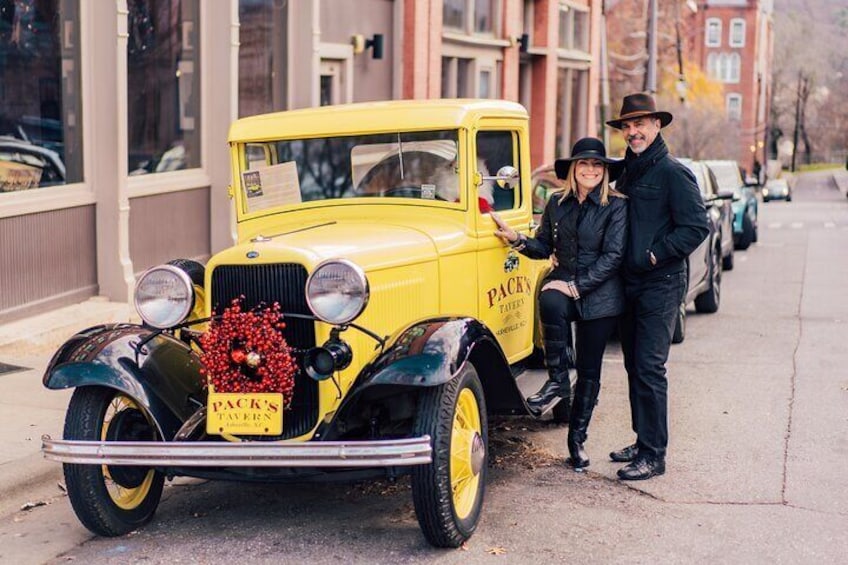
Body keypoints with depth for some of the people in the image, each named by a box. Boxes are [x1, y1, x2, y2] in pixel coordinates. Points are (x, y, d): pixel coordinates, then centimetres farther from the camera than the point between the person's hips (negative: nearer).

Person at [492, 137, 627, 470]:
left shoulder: (616, 207, -6)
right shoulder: (557, 203, 7)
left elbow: (613, 255, -12)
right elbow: (544, 247, 12)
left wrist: (576, 287, -19)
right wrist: (517, 239, -7)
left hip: (599, 293, -2)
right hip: (562, 281, 2)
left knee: (589, 370, 3)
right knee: (550, 303, -36)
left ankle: (577, 440, 16)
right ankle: (558, 380, -21)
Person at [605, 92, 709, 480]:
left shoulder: (673, 173, -9)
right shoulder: (626, 172, 15)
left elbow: (697, 227, -15)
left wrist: (655, 254, -14)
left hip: (661, 284, -8)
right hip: (629, 283, 8)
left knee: (649, 367, -9)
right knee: (634, 365, 13)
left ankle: (653, 456, -4)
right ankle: (643, 442, 23)